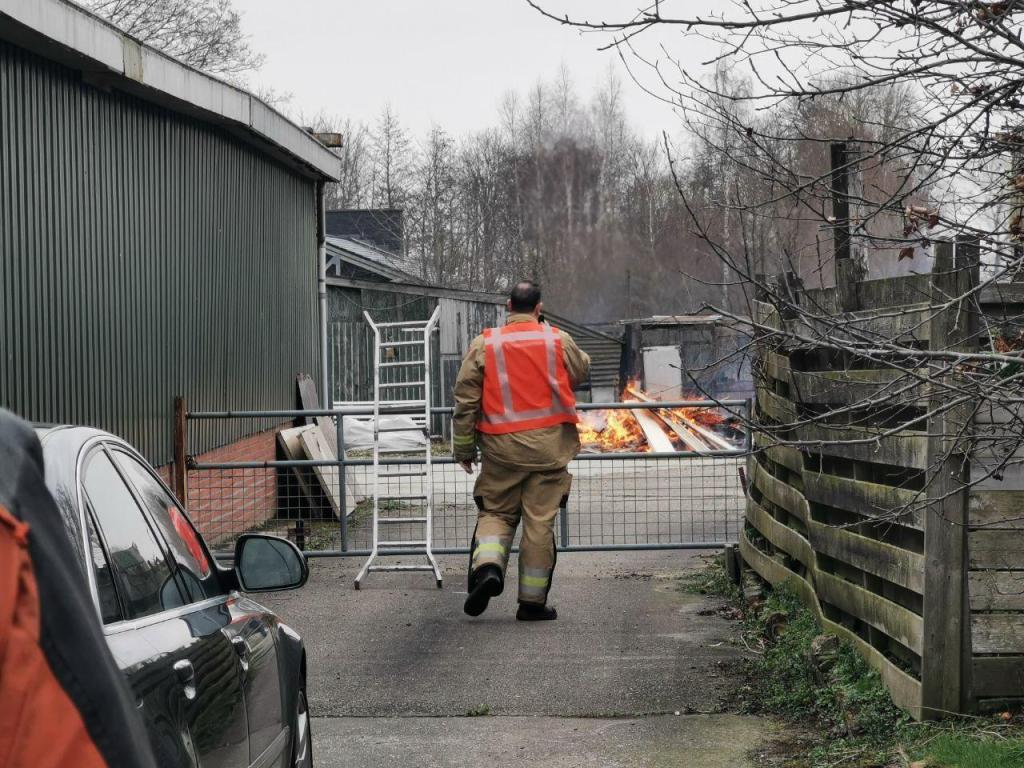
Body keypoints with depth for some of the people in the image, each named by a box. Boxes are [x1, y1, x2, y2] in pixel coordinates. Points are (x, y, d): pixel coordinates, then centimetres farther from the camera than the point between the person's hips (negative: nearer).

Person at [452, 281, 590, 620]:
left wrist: (464, 447, 9)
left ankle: (488, 566, -13)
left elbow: (466, 398, 0)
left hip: (501, 447, 0)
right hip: (548, 446, 0)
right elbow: (581, 372, 20)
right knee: (540, 522, 4)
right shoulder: (558, 341, 0)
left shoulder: (484, 344, 0)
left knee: (495, 513, 14)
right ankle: (533, 601, 8)